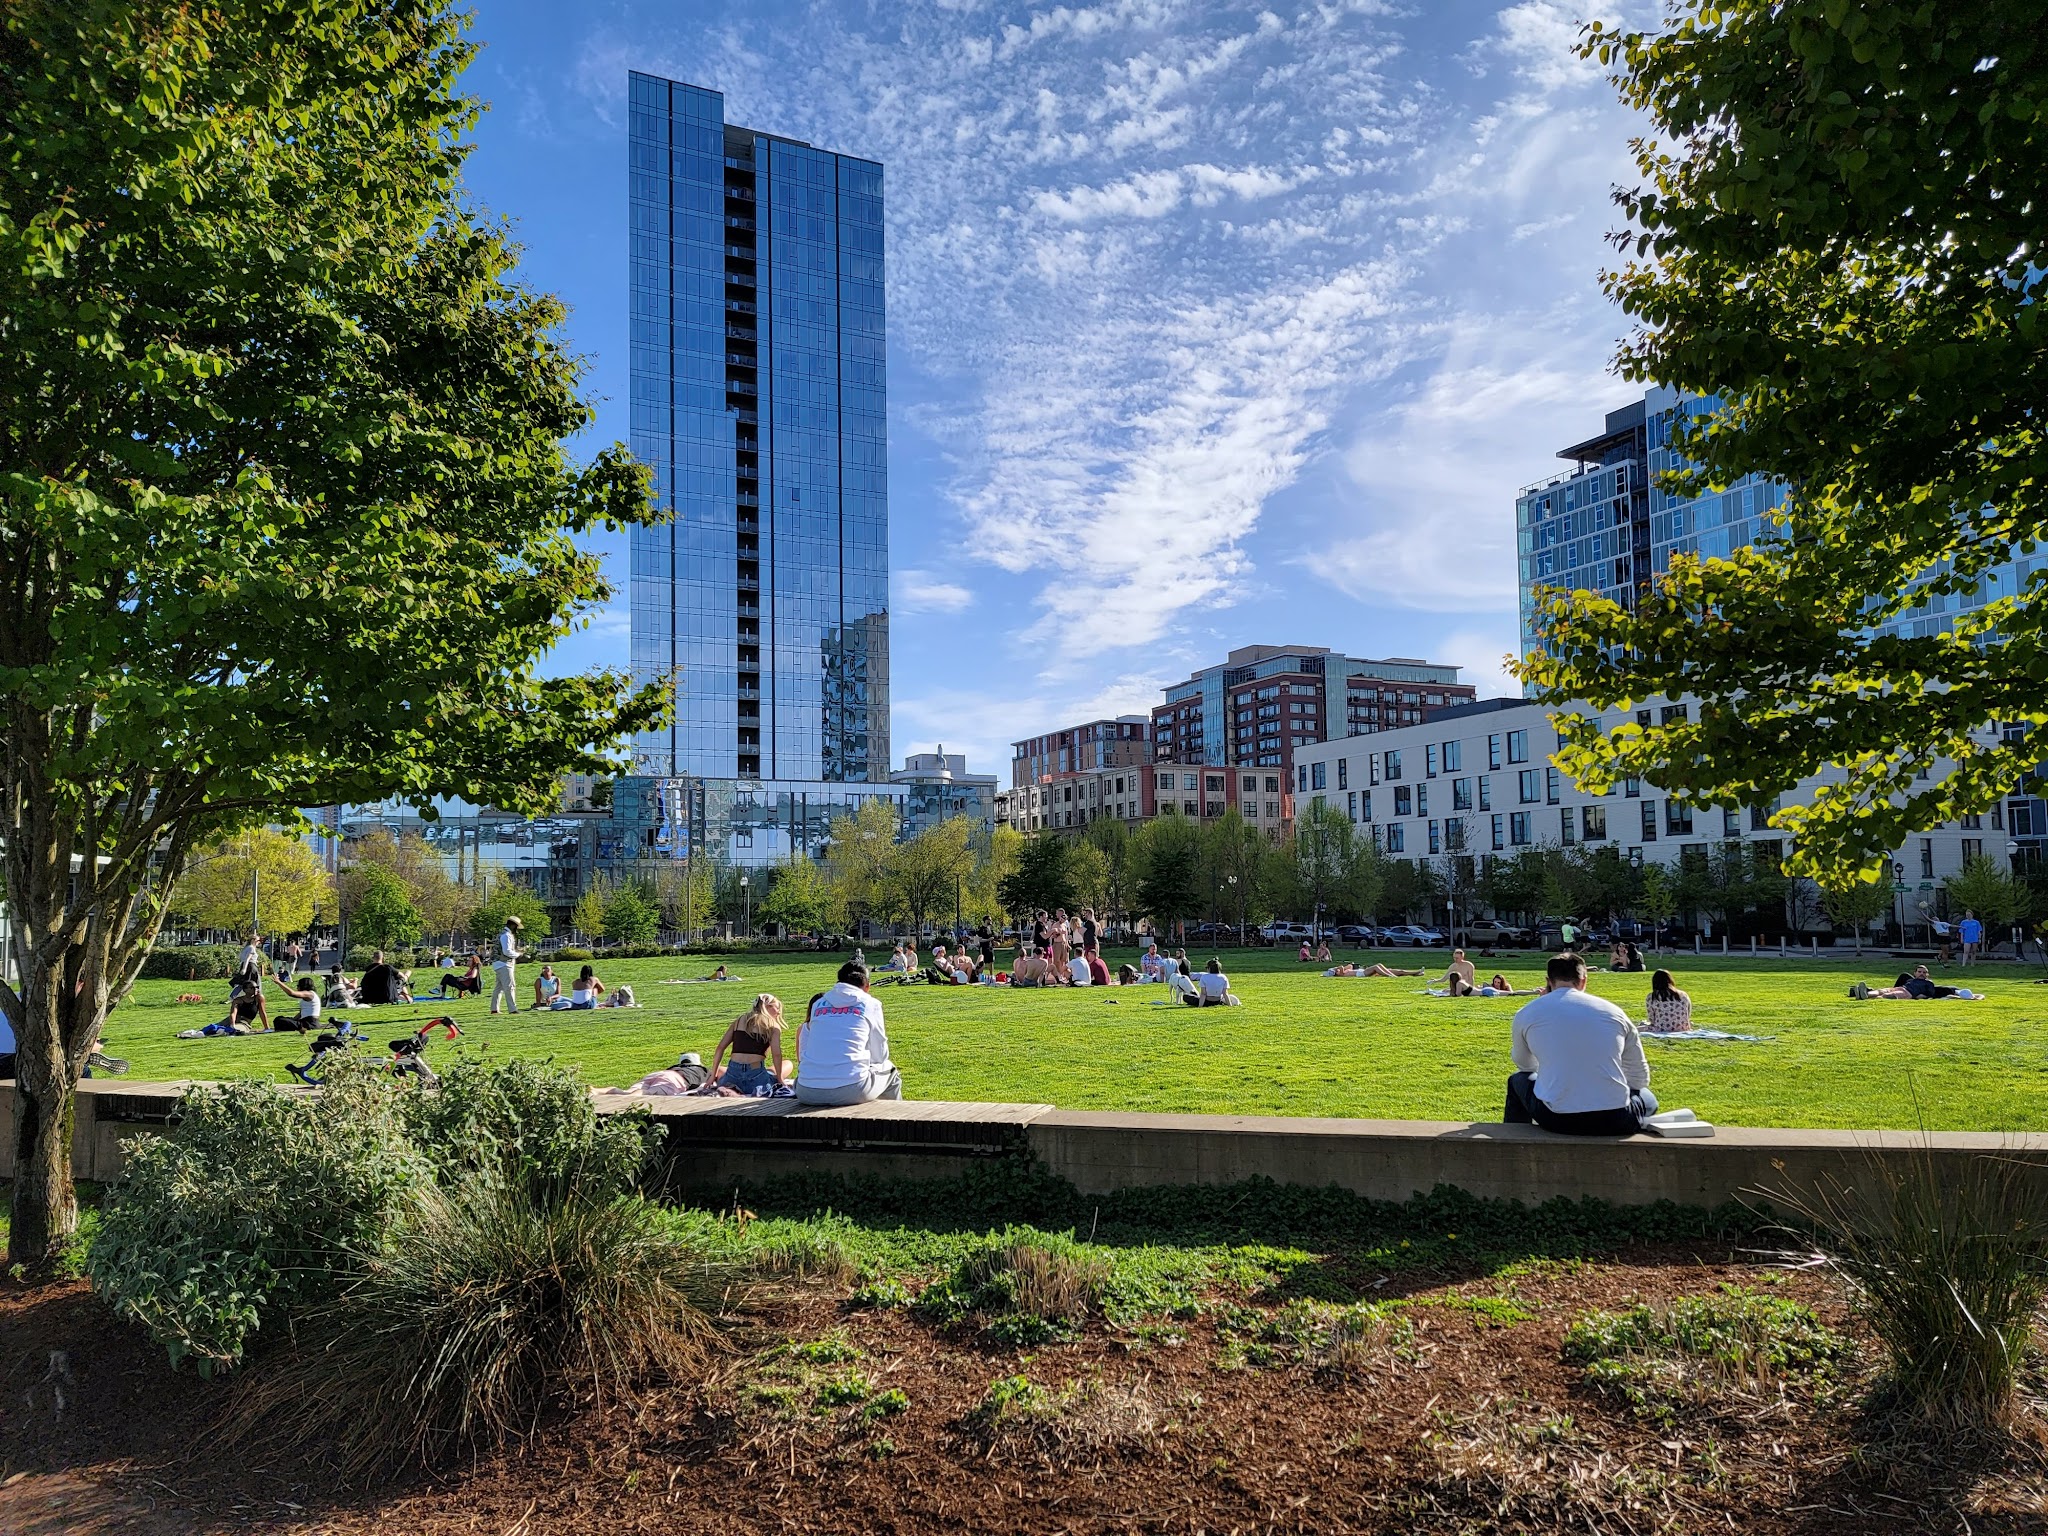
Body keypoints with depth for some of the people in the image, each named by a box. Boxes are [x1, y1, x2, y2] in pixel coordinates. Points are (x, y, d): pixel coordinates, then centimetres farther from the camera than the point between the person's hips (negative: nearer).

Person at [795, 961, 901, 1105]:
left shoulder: (818, 1004, 18)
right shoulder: (870, 1004, 9)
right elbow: (879, 1056, 12)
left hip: (807, 1093, 3)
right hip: (850, 1091, -3)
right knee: (890, 1071, 28)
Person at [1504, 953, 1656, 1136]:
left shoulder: (1526, 1014, 6)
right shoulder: (1613, 1012, 10)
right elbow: (1639, 1078, 17)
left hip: (1555, 1120, 0)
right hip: (1615, 1123, 0)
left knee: (1517, 1081, 32)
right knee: (1646, 1097, 34)